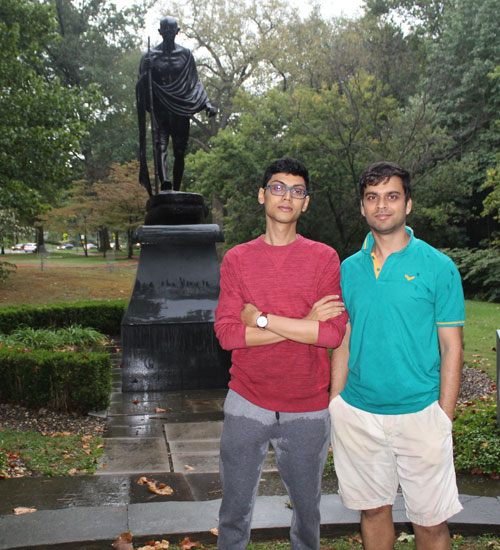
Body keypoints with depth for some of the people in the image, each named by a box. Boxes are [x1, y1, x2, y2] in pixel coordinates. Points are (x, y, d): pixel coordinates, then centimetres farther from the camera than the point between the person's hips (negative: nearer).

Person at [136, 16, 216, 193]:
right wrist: (145, 73, -15)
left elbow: (195, 82, 13)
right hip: (159, 110, -1)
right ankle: (164, 181, -40)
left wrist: (207, 104, -1)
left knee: (179, 152, 2)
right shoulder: (150, 57, 9)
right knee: (160, 146, -21)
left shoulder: (185, 55, 13)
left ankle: (176, 190, 10)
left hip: (181, 110, 2)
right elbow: (141, 87, 7)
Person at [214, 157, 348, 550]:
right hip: (247, 405, 1)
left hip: (308, 410, 0)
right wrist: (304, 323, -14)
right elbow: (227, 333, -9)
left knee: (307, 509, 16)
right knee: (235, 512, 12)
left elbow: (334, 334, -12)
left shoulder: (324, 258, -2)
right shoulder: (237, 259, 1)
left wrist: (262, 318, -13)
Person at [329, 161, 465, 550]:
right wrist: (336, 407, 7)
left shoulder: (438, 267, -5)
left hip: (419, 413, -3)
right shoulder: (350, 268, 6)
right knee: (373, 509, 15)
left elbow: (451, 348, -4)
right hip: (357, 413, 3)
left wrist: (444, 419, -8)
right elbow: (344, 342, 11)